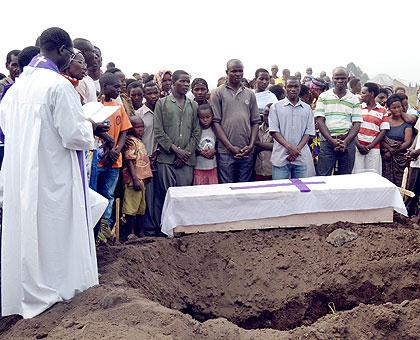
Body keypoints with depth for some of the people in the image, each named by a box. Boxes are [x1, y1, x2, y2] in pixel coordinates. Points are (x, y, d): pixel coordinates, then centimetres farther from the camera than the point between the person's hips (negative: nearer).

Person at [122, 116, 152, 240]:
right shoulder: (131, 141, -11)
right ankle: (131, 233, 1)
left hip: (141, 179, 10)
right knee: (132, 207, -5)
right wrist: (135, 179, -23)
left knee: (141, 207, 16)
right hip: (134, 180, -10)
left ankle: (141, 232, 24)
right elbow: (130, 162, -19)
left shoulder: (139, 141, 18)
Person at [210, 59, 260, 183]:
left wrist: (251, 145, -3)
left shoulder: (250, 94, 12)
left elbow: (255, 122, 11)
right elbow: (215, 122, -5)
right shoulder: (218, 93, 1)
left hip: (247, 152, 3)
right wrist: (230, 147, -12)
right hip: (226, 151, -3)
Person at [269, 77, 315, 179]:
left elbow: (309, 132, 7)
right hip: (281, 157, -2)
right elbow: (273, 130, -2)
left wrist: (298, 149, -9)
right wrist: (289, 147, -13)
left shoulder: (307, 108, 12)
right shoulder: (276, 107, 5)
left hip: (302, 158, 2)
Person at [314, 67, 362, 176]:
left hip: (348, 142, 1)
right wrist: (331, 140, -13)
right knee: (322, 176, -4)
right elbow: (320, 120, -2)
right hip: (327, 142, -1)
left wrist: (346, 142, -12)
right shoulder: (323, 97, 6)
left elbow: (356, 124, 3)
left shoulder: (354, 99, 8)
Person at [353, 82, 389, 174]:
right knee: (358, 174, -2)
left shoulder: (382, 111, 8)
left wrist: (370, 146, -7)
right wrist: (358, 145, -9)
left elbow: (383, 131, 3)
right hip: (358, 148, 0)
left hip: (373, 149, 0)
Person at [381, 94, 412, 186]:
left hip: (400, 158, 0)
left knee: (398, 183, -2)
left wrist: (392, 153, -10)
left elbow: (407, 143, 0)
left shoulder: (406, 124, 7)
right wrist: (389, 148, -16)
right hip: (385, 156, 0)